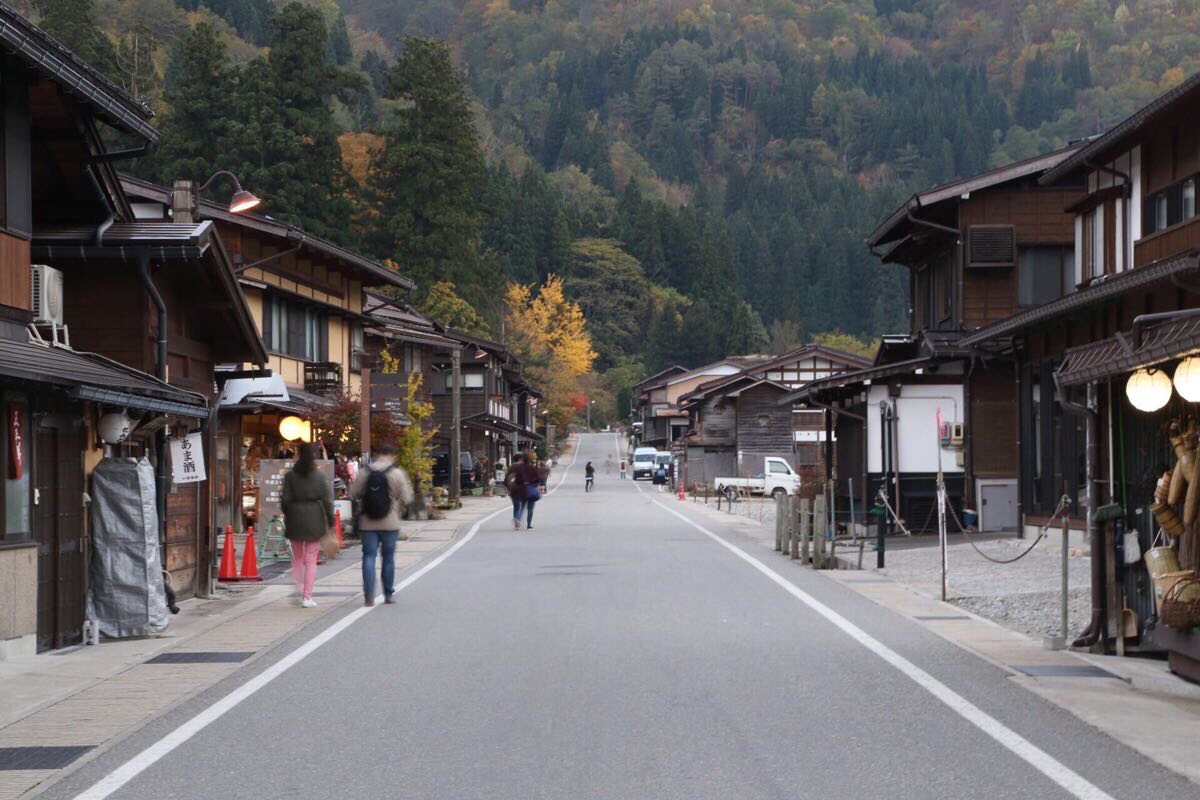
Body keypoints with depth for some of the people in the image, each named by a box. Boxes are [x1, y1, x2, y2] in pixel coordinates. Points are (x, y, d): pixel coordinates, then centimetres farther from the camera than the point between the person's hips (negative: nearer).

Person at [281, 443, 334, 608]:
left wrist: (287, 515, 11)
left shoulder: (290, 476, -1)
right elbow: (326, 500, -4)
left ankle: (299, 591, 1)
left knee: (297, 558, 16)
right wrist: (330, 521, 2)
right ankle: (307, 596, -1)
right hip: (314, 519, -1)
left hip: (295, 520, 1)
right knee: (311, 560, 3)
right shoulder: (319, 476, -3)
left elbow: (285, 499, -4)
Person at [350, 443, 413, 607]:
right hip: (390, 523, -1)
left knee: (369, 556, 3)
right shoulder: (397, 473, -7)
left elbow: (354, 493, 2)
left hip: (367, 524, 1)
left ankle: (369, 595, -8)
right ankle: (388, 595, 17)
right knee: (389, 558, 11)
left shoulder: (364, 473, -2)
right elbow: (406, 498, -5)